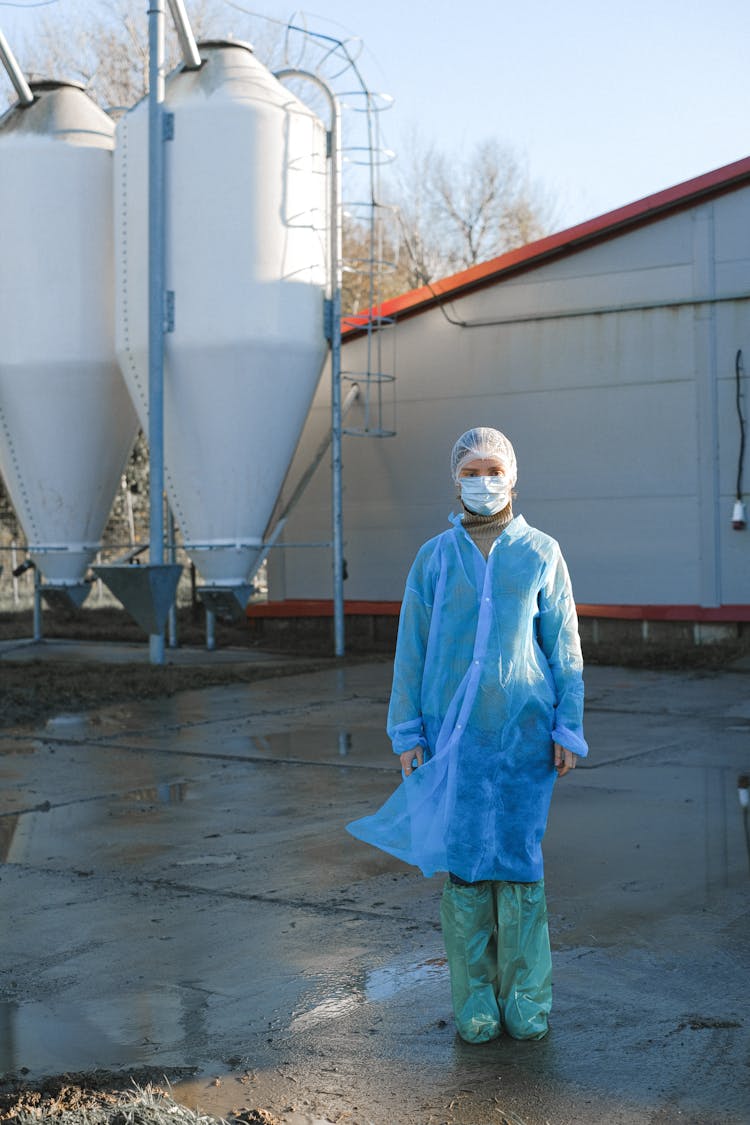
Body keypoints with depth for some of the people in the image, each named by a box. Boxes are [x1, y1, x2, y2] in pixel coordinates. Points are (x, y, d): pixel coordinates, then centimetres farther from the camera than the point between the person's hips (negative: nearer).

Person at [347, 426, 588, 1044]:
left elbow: (565, 648, 6)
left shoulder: (541, 553, 6)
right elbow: (412, 649, 9)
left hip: (523, 731, -1)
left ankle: (527, 998, 13)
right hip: (454, 731, 1)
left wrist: (568, 730, 1)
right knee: (463, 861, 2)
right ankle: (475, 999, 13)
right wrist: (407, 732, 4)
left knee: (520, 859, 0)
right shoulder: (434, 557, 7)